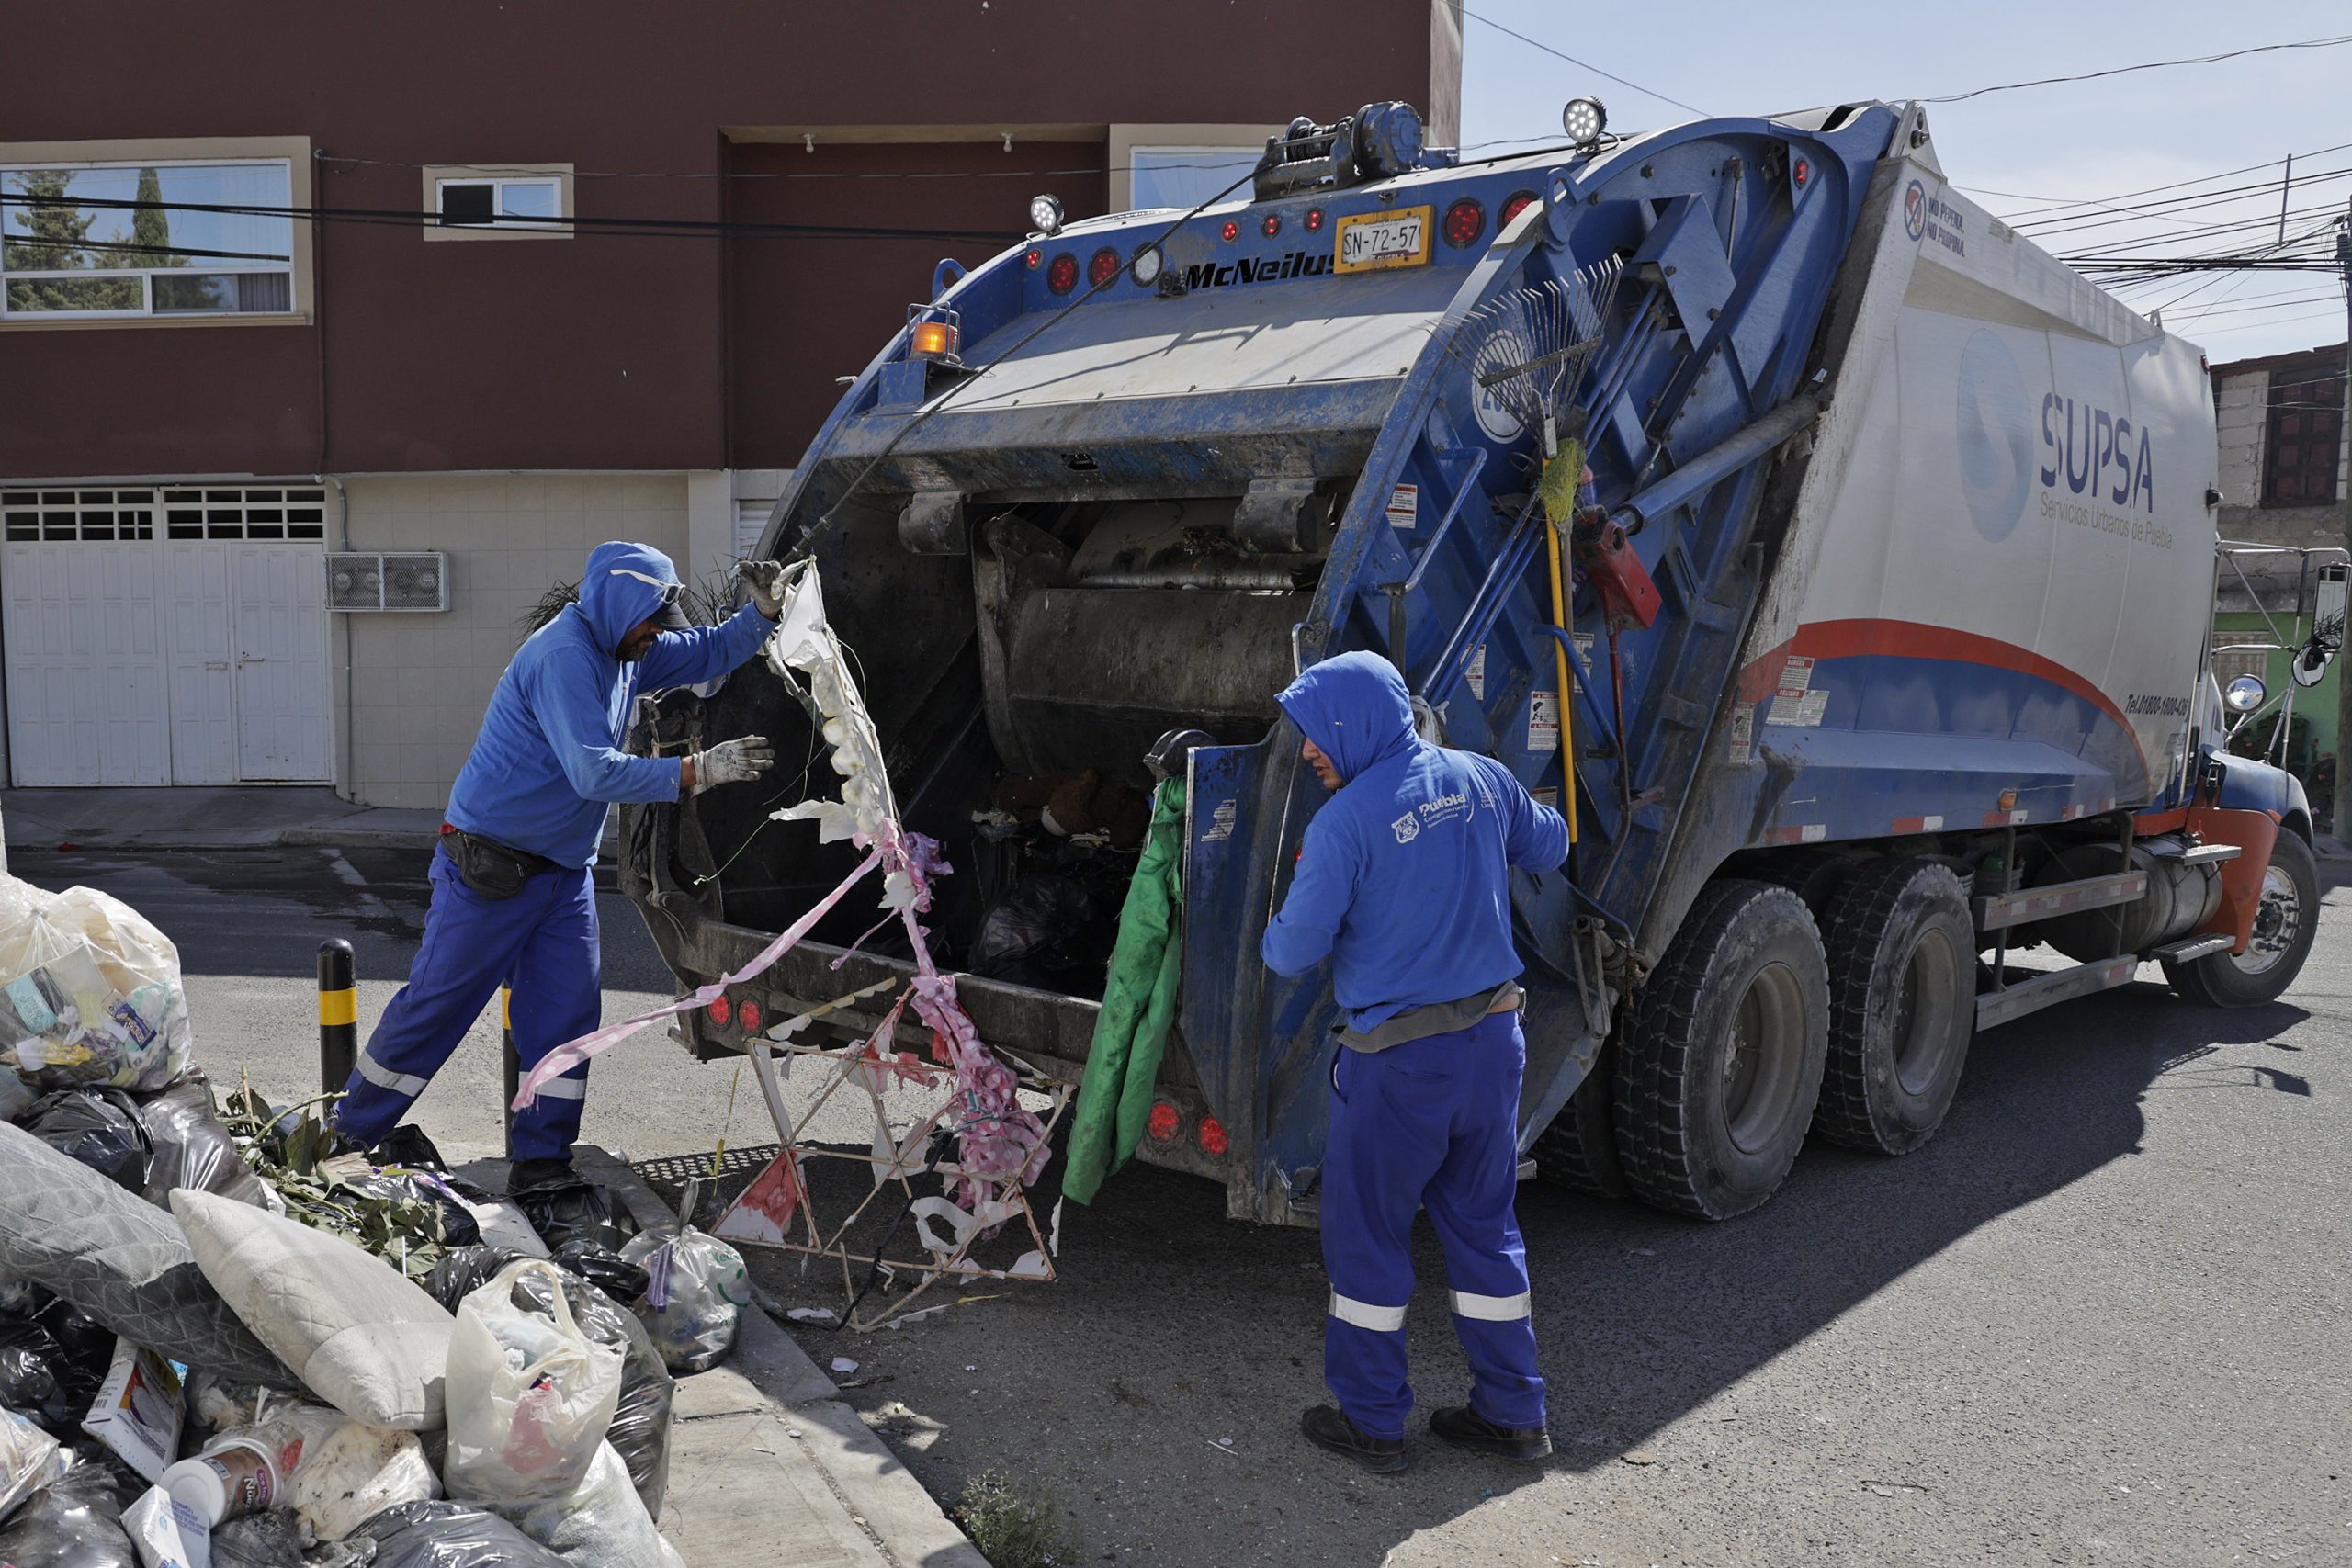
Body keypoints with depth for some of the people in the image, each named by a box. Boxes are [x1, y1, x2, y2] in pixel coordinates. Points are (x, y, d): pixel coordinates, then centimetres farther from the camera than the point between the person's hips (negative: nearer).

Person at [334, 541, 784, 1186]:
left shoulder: (627, 651, 5)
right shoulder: (563, 656, -23)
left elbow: (712, 652, 15)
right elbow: (595, 772, -30)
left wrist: (763, 610, -3)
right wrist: (699, 770, -33)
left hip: (565, 871, 8)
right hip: (490, 867, -8)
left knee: (567, 1016, 4)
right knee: (433, 1006, 3)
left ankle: (543, 1165, 12)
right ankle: (344, 1136, 20)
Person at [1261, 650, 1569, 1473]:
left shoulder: (1343, 823, -18)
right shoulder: (1480, 779, 1)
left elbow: (1295, 951, -13)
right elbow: (1548, 845, 19)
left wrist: (1268, 938, 9)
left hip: (1398, 1061, -6)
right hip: (1494, 1038, 6)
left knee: (1365, 1234, 11)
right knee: (1484, 1226, 18)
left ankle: (1371, 1420, 21)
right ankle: (1513, 1412, 27)